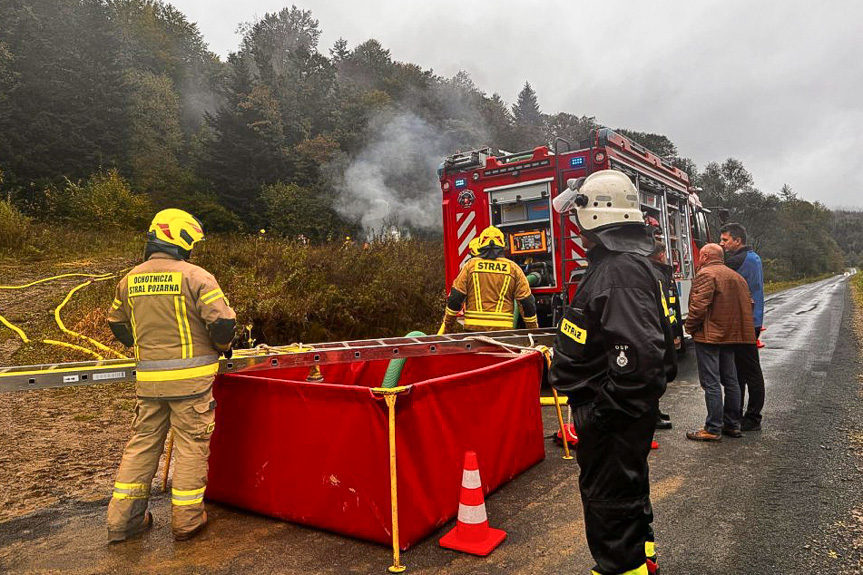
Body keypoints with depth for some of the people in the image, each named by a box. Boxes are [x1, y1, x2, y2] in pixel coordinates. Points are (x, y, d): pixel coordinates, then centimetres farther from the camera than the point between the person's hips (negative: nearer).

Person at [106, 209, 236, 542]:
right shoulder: (195, 276, -12)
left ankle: (122, 520, 24)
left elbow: (117, 322, 20)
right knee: (192, 445, 7)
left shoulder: (130, 279, 8)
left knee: (143, 442, 17)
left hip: (148, 377, 5)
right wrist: (223, 347, 3)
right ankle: (186, 521, 17)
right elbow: (223, 321, -16)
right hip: (191, 376, -5)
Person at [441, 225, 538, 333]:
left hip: (474, 328, 0)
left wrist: (448, 326, 10)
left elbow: (455, 298, 1)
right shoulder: (513, 268, 4)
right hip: (503, 328, 0)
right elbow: (527, 302, 4)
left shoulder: (471, 265, 3)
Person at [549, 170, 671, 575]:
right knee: (627, 490, 26)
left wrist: (605, 410, -25)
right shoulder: (615, 264, 10)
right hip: (621, 411, 11)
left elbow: (640, 352, -34)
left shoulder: (620, 271, -25)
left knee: (608, 500, 5)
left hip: (612, 419, -11)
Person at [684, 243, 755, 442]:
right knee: (730, 380, 15)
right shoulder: (736, 276, 16)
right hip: (731, 336, 9)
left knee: (711, 383, -6)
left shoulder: (706, 274, -12)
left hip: (708, 336, -9)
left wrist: (690, 326, -8)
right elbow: (748, 304, 19)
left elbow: (699, 305, -21)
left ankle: (713, 429, -3)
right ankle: (732, 425, 23)